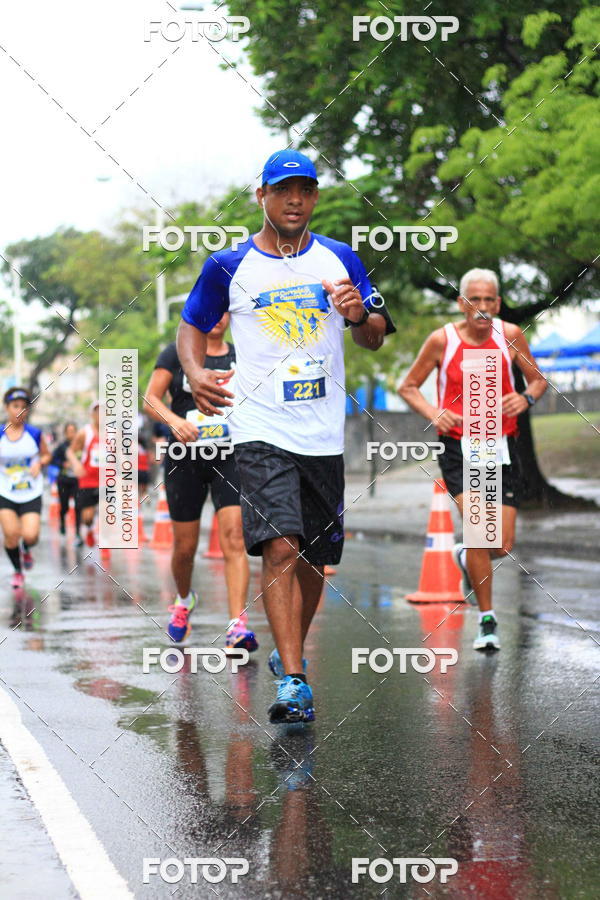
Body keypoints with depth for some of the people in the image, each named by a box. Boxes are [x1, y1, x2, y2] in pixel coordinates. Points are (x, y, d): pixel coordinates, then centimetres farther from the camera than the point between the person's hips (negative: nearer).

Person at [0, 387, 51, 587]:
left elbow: (46, 455, 11)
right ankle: (18, 571, 17)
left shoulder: (34, 434, -3)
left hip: (31, 494, 0)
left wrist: (39, 463, -10)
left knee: (30, 535, -15)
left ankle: (26, 550, 24)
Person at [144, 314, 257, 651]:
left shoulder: (240, 356, 10)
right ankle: (184, 600, 39)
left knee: (234, 537, -17)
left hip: (230, 459, 1)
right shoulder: (177, 353, 3)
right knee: (185, 547, 8)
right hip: (185, 459, -1)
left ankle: (238, 624, -23)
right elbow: (151, 399, -4)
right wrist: (174, 420, -22)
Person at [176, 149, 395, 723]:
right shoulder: (228, 266, 2)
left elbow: (376, 339, 13)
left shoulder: (339, 259, 8)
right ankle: (292, 682, -19)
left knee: (314, 557, 11)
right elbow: (191, 327, 13)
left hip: (324, 434, 4)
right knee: (281, 547, -18)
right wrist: (196, 373, -8)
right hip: (261, 431, -3)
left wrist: (361, 315, -11)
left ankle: (289, 652, 34)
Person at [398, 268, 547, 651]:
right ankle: (487, 620, -6)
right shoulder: (443, 340, -6)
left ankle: (466, 556, 38)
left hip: (501, 447, 3)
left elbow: (539, 379, 12)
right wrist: (434, 413, -14)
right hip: (458, 447, -2)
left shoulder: (510, 336, -1)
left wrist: (527, 398, -11)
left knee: (504, 544, 0)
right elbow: (408, 386, 4)